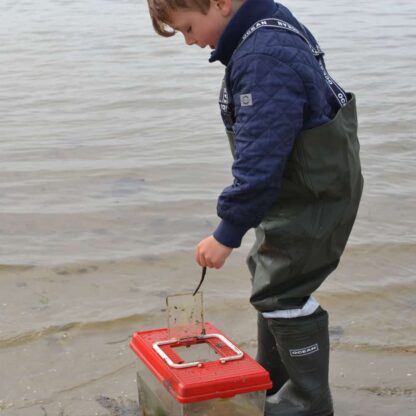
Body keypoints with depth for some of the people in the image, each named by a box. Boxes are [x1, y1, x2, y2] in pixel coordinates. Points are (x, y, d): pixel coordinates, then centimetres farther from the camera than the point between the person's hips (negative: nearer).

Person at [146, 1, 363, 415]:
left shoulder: (263, 60, -29)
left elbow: (260, 160, -30)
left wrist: (227, 232, -25)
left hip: (314, 198, -11)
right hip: (311, 186, 11)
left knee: (280, 293, -2)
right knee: (268, 272, 22)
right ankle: (273, 380, 38)